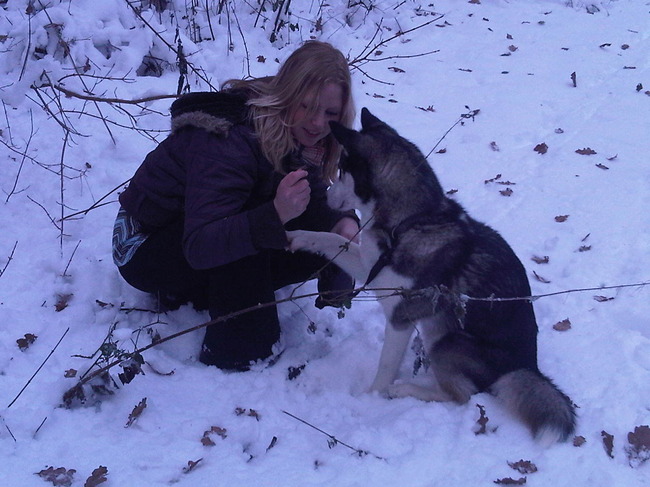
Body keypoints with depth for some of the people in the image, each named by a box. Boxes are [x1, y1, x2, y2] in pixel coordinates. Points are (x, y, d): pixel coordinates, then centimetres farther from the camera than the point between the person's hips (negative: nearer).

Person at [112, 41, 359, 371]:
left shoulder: (302, 138, -8)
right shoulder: (228, 141, -33)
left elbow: (316, 205, -7)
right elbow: (199, 247, -39)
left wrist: (344, 222, -31)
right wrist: (276, 214, -53)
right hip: (145, 246, -8)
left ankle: (193, 293, 1)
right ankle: (240, 354, -20)